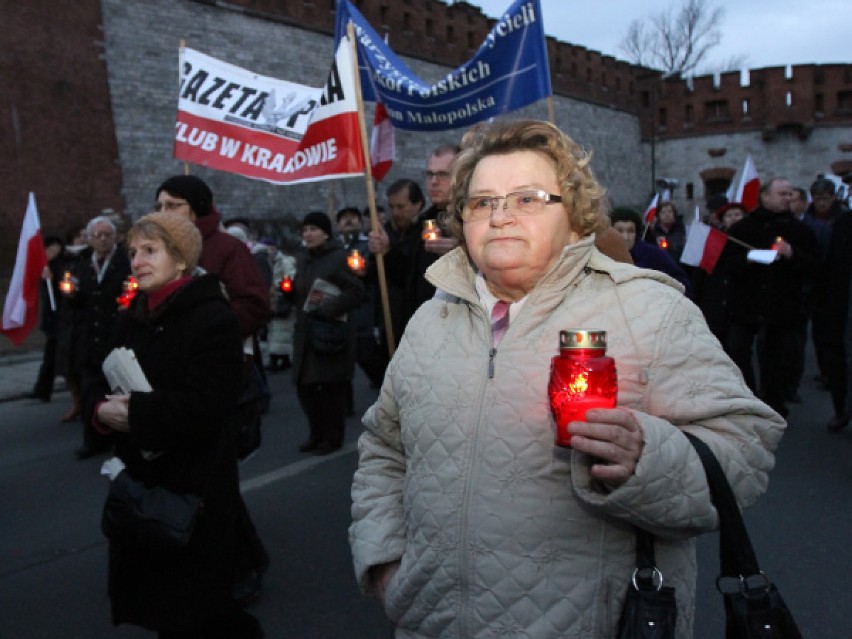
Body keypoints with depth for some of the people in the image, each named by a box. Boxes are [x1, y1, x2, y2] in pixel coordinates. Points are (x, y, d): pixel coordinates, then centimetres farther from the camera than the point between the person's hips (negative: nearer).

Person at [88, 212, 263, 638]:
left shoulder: (214, 318, -15)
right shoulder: (133, 318, 10)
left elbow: (205, 407, -23)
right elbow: (103, 383, 10)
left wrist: (135, 411, -21)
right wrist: (103, 410, -12)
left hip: (194, 485, -7)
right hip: (141, 479, 7)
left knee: (195, 603, 6)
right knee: (151, 594, 16)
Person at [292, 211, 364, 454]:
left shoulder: (339, 258, -9)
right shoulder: (302, 260, 14)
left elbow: (355, 292, -17)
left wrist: (326, 309, -22)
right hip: (305, 334, 7)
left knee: (332, 388, 1)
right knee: (304, 387, 10)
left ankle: (332, 437, 16)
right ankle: (316, 434, 27)